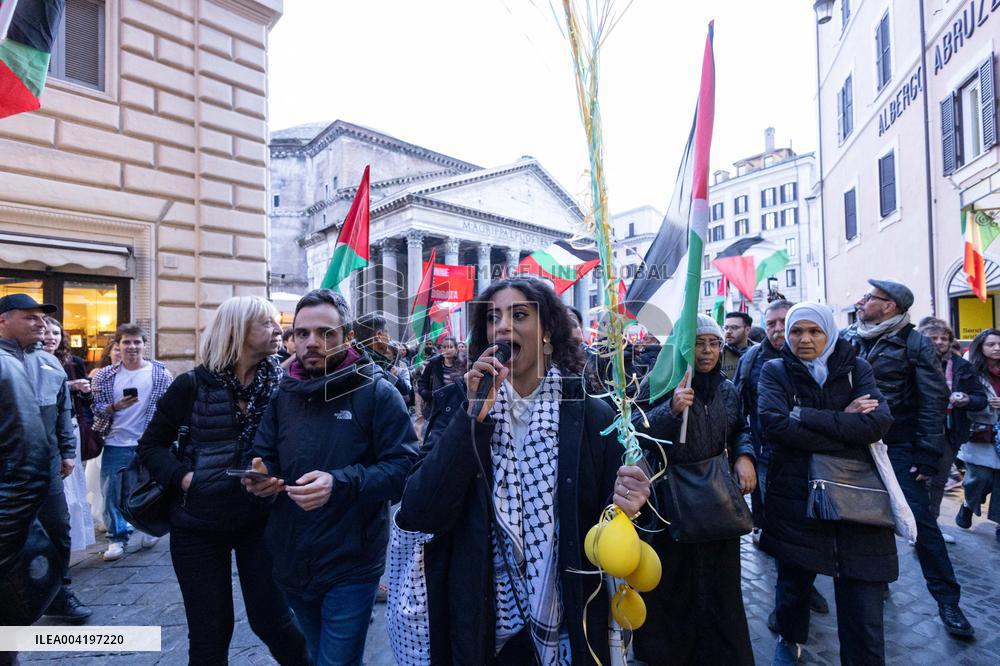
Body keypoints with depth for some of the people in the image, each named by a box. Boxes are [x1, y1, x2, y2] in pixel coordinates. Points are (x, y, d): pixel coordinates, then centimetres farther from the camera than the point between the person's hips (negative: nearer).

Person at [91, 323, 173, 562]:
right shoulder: (105, 375, 2)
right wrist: (115, 407, -19)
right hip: (115, 445, 2)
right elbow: (97, 408, 2)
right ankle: (117, 537, 22)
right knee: (112, 492, 7)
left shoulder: (161, 374, -5)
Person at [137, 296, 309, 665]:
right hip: (199, 523, 0)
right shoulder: (193, 385, -7)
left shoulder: (280, 383, -3)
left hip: (260, 519, 1)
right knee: (210, 629, 13)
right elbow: (151, 445, 2)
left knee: (270, 617, 9)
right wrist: (182, 476, -13)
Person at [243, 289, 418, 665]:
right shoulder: (284, 394, 5)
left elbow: (403, 467, -19)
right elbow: (264, 456, 11)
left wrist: (340, 484, -32)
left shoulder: (377, 392, -13)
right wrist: (260, 476, -12)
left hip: (350, 566, -6)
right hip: (292, 561, 6)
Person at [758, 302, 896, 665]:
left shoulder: (855, 368, 5)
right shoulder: (775, 371, 1)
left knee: (863, 613, 1)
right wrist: (843, 424, -14)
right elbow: (773, 424, -16)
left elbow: (879, 421, -12)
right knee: (794, 584, 16)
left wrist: (805, 416, -17)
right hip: (796, 499, 0)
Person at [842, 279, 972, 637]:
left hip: (898, 447, -3)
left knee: (920, 521, 0)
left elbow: (933, 402, -9)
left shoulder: (914, 344, -7)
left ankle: (947, 599, 16)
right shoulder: (848, 338, 4)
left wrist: (928, 456, -13)